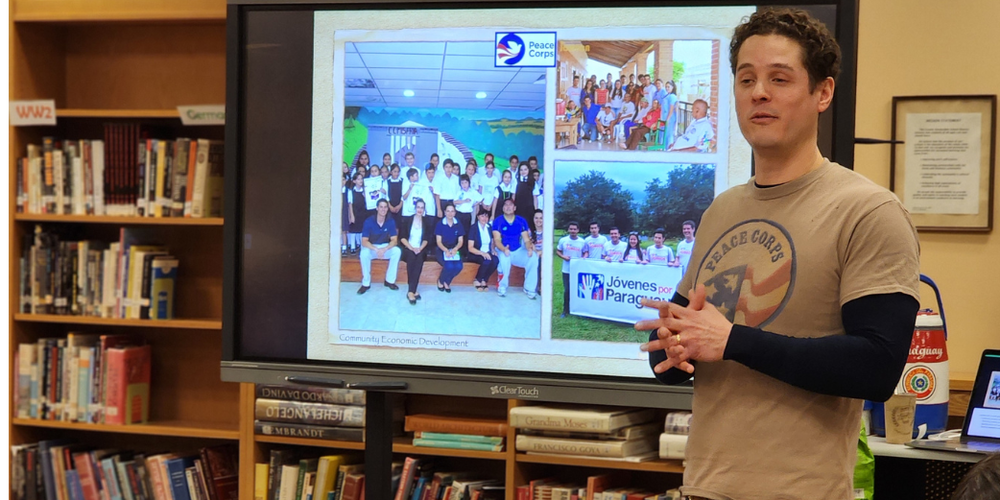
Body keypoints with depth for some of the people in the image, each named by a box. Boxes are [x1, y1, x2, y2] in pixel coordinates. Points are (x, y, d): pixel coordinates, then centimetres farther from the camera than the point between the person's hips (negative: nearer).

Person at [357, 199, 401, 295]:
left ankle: (389, 280, -12)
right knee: (364, 253, -36)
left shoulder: (391, 222, -10)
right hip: (370, 247, -2)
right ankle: (366, 283, -22)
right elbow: (364, 241, -23)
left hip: (385, 247, 2)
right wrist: (376, 250, -40)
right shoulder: (369, 221, -18)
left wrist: (384, 249, -35)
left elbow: (394, 240, -13)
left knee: (397, 251, -27)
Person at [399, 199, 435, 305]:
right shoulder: (407, 220, 6)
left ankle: (411, 291, -37)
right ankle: (413, 291, -37)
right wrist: (411, 248, -13)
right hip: (408, 248, -1)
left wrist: (420, 248, -13)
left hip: (421, 249, 1)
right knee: (411, 257, -34)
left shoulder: (427, 221, 11)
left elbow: (427, 238, 5)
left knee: (419, 258, -32)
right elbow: (402, 237, 1)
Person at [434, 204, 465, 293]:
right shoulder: (440, 224, 0)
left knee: (458, 266, -27)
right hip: (442, 250, -3)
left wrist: (455, 249, -19)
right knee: (449, 266, -32)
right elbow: (438, 242, -5)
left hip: (454, 250, 3)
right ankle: (441, 280, 1)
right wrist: (446, 250, -25)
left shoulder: (458, 225, 7)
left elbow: (460, 241, 4)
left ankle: (446, 282, 3)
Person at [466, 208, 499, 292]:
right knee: (487, 261, -35)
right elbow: (470, 248, -11)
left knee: (496, 260, -29)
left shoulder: (489, 227, 9)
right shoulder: (474, 228, -7)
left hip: (487, 253, 5)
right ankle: (477, 281, -13)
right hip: (475, 254, -5)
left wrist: (493, 250, -5)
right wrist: (482, 253, -26)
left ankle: (484, 281, -12)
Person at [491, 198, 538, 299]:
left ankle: (529, 289, -15)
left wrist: (529, 248, -23)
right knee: (504, 258, -39)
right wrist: (504, 249, -33)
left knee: (533, 257, -26)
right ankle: (502, 288, -19)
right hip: (503, 251, -3)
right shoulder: (497, 221, -4)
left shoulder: (522, 221, 5)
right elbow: (497, 240, -12)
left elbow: (526, 239, 1)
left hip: (518, 252, 3)